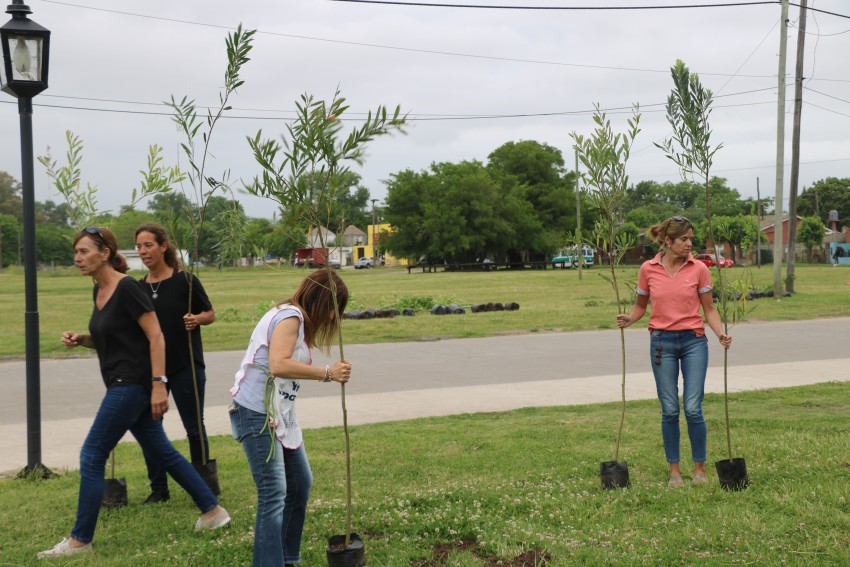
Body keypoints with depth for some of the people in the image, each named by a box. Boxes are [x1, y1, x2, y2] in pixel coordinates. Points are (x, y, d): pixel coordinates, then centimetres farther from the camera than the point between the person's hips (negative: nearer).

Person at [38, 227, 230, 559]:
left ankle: (80, 540, 5)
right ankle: (213, 511, 22)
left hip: (133, 385, -9)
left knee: (91, 456, -5)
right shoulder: (99, 290, 11)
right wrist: (81, 339, 3)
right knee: (162, 452, 14)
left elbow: (156, 337, -18)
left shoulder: (127, 287, -16)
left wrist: (158, 385, -23)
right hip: (122, 385, 9)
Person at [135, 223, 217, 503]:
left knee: (194, 427, 3)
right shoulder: (138, 288, 6)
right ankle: (159, 489, 19)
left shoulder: (185, 280, -7)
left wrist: (196, 319, -21)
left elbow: (210, 314, 0)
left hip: (186, 367, -4)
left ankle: (204, 482, 22)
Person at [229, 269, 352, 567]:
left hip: (280, 414, 11)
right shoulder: (290, 315, -14)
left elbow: (287, 365, 9)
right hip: (257, 413, -11)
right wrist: (327, 373, -27)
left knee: (301, 484, 17)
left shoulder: (295, 318, 16)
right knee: (273, 494, -11)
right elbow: (278, 365, -28)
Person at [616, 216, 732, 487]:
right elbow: (641, 304, 11)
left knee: (693, 408, -5)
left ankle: (700, 467, 14)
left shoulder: (698, 269, -3)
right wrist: (629, 319, -9)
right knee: (669, 410, 4)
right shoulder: (648, 269, -1)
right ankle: (674, 469, 17)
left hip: (694, 342, -1)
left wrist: (721, 332, -14)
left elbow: (709, 308, 3)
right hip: (662, 342, 1)